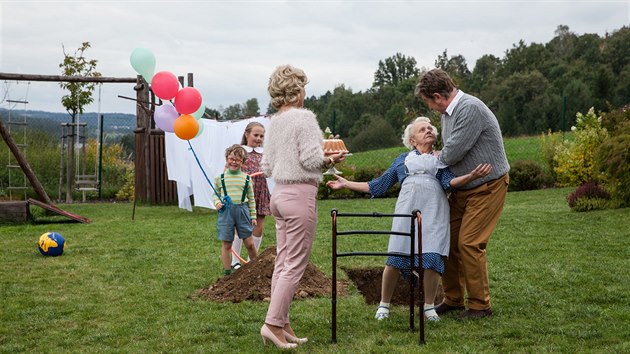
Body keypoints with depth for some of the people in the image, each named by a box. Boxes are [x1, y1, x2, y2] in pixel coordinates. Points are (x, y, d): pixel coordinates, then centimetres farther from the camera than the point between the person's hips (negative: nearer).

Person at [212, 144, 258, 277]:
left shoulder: (246, 178, 4)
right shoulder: (220, 178, 2)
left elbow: (251, 198, 10)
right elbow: (215, 194, 15)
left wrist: (253, 216, 8)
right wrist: (217, 202, -7)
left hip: (242, 210, 1)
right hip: (226, 212, 0)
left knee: (249, 243, 4)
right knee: (226, 244, 5)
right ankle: (227, 271, 15)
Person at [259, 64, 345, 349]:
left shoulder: (273, 122, 12)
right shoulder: (304, 117, -12)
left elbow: (267, 167, 15)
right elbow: (311, 158, -17)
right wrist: (331, 160, 1)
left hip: (279, 193, 8)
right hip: (300, 194, -8)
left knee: (283, 262, 10)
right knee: (295, 264, -4)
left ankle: (282, 325, 14)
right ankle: (273, 323, -5)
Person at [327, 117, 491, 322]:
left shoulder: (442, 160, 23)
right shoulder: (402, 160, 26)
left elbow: (449, 183, 3)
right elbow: (378, 185, 28)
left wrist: (472, 176, -16)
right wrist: (346, 184, 26)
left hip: (433, 211, -1)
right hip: (407, 209, 1)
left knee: (432, 257, -13)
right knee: (395, 258, -8)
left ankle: (429, 306, 3)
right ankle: (384, 305, 7)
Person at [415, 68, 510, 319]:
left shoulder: (471, 109, -23)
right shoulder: (448, 112, 8)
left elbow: (453, 152, -24)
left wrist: (435, 160, -4)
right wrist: (440, 156, -2)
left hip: (487, 187, -9)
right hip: (462, 188, 9)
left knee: (469, 243, -11)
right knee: (449, 240, 7)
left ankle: (480, 305, 2)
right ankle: (453, 299, 20)